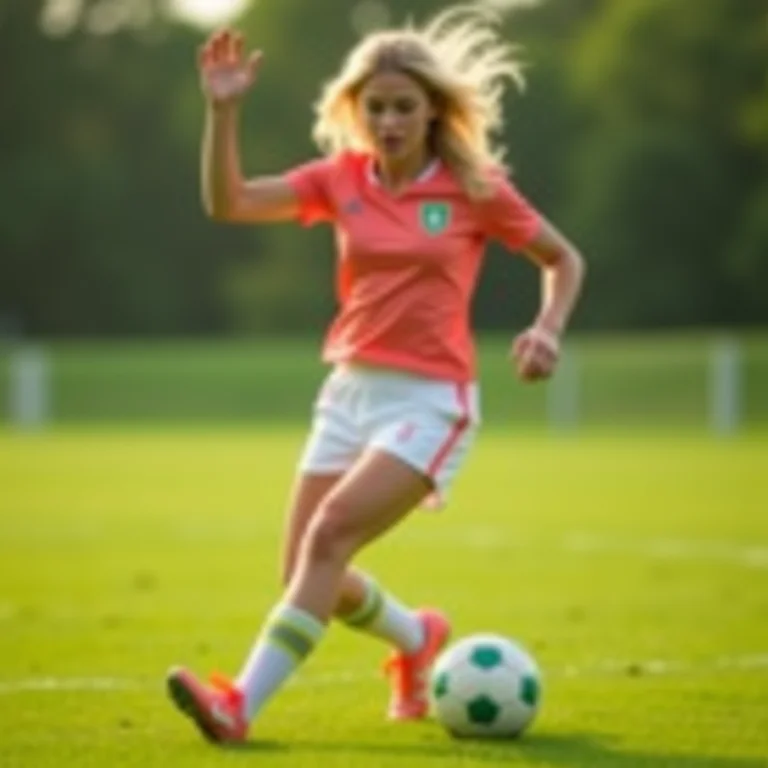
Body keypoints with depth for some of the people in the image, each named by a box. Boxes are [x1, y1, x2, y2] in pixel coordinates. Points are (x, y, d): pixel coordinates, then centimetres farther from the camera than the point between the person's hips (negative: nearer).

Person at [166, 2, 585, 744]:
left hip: (429, 399, -5)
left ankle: (240, 704, -28)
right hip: (350, 390, 5)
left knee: (330, 534, -24)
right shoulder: (342, 179, 4)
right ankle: (415, 637, 35)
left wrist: (547, 330, -11)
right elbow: (228, 203, -6)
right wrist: (223, 109, -18)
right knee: (305, 576, 5)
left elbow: (563, 259, 7)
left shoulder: (474, 188, -4)